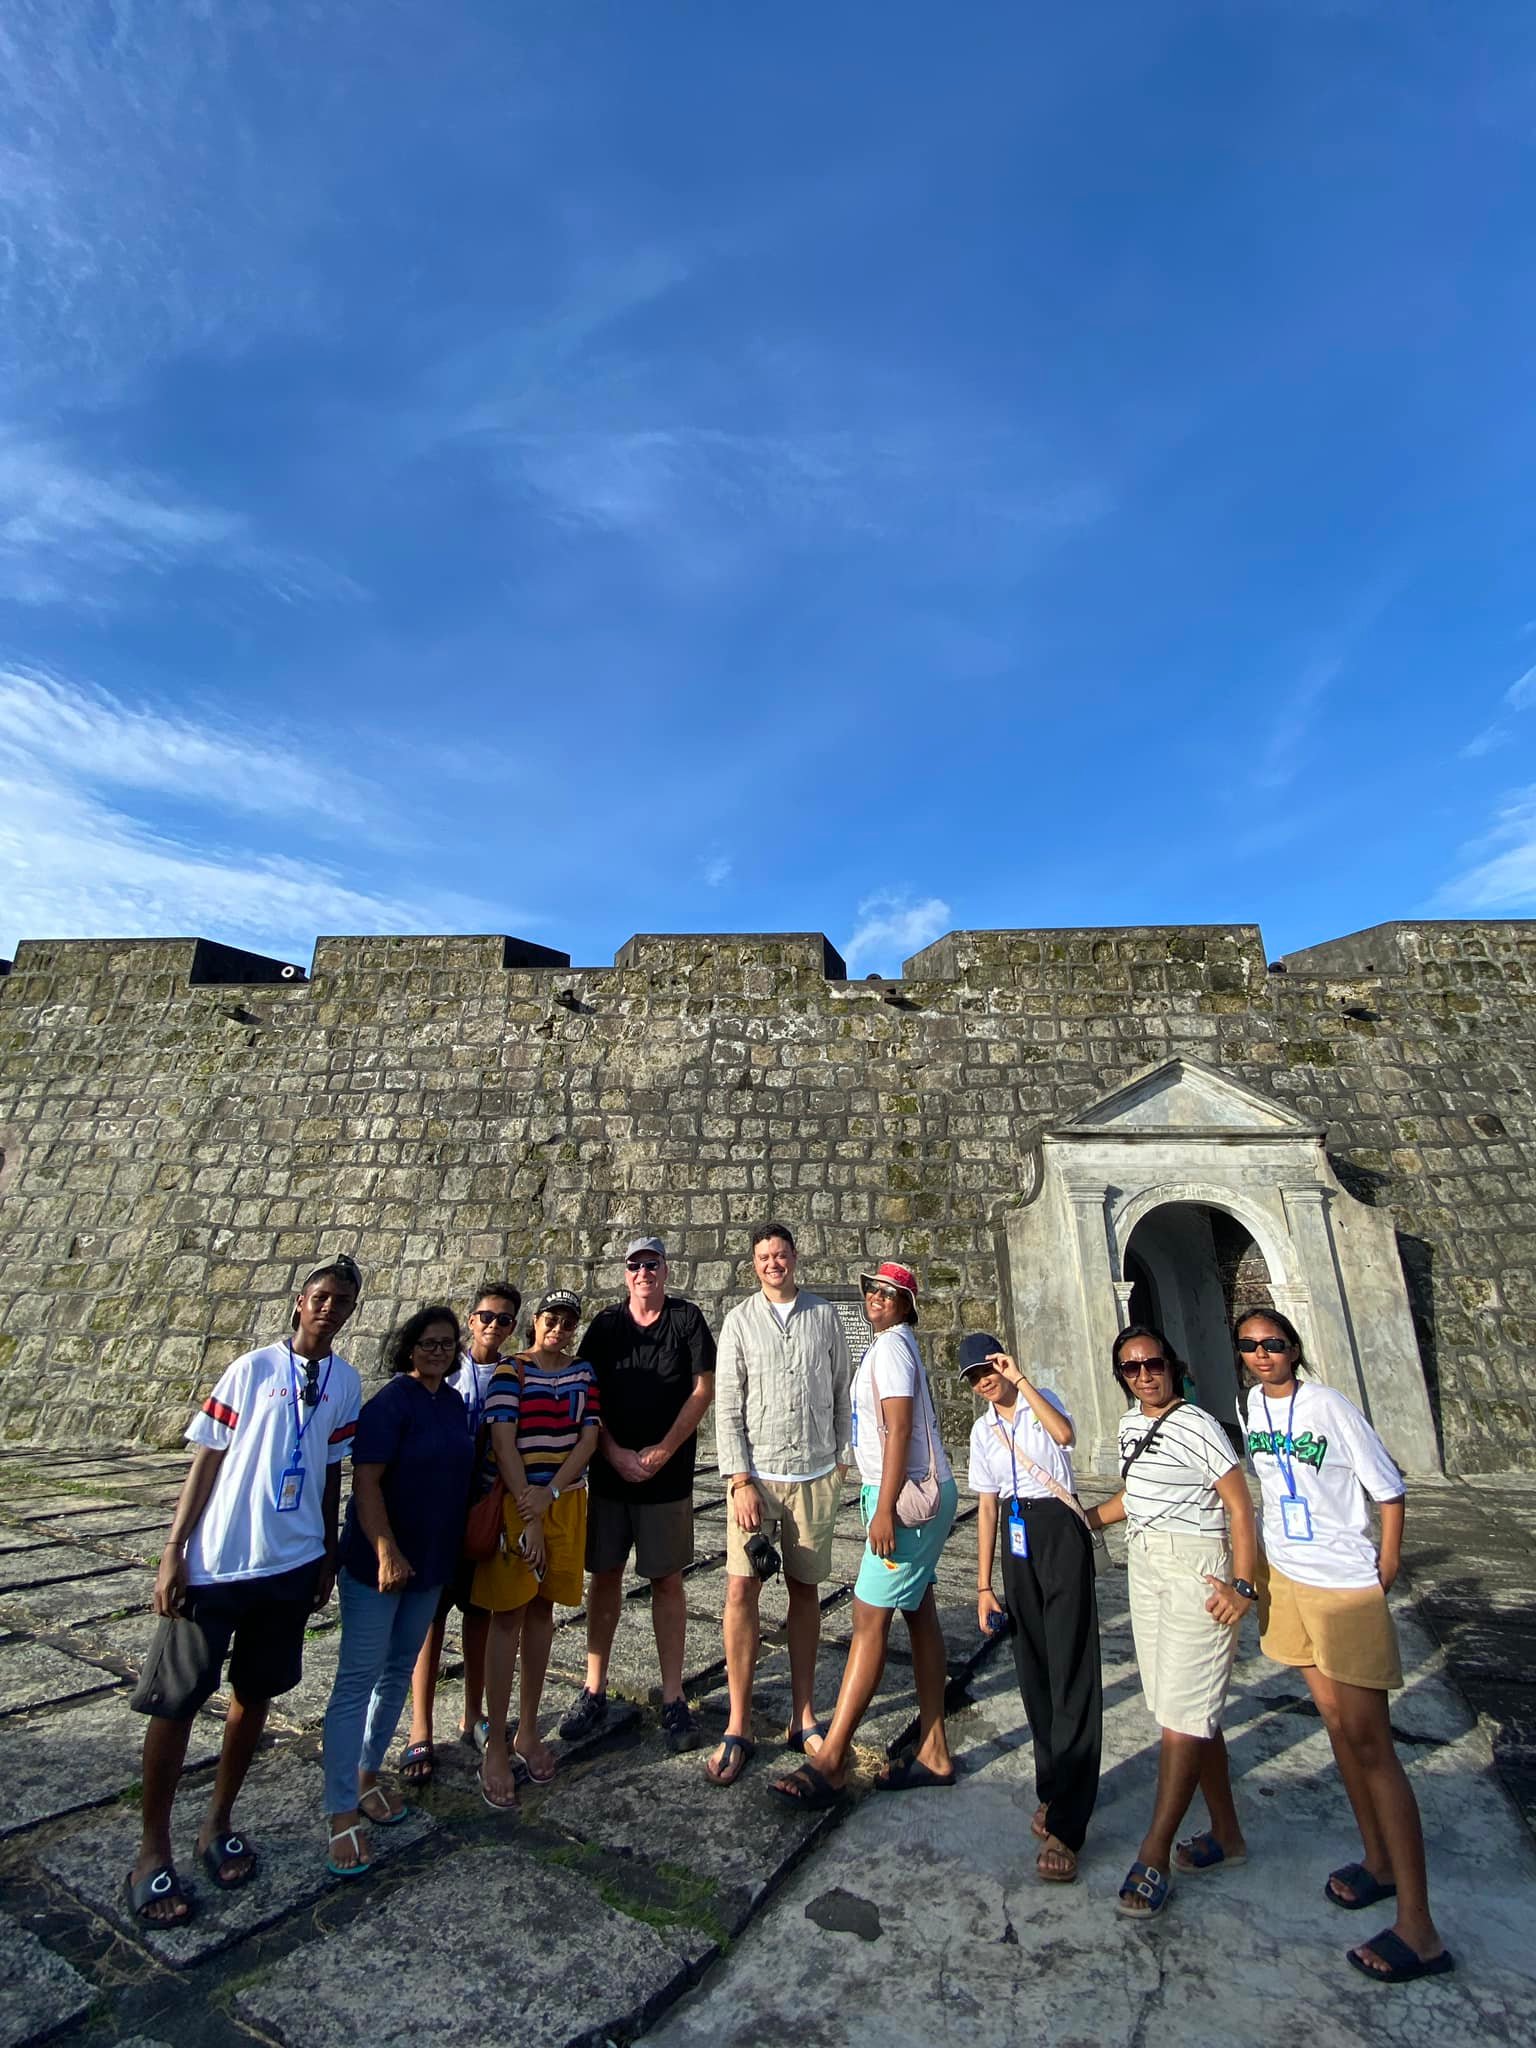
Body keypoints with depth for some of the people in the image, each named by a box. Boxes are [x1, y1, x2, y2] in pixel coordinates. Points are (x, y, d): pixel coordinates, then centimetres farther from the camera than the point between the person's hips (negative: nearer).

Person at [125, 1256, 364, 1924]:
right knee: (175, 1701, 5)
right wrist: (173, 1551, -9)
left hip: (292, 1565, 4)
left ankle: (218, 1823, 36)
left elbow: (331, 1474, 8)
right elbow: (206, 1460, -6)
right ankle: (153, 1849, 26)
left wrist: (329, 1557, 12)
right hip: (215, 1563, -3)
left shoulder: (346, 1381, 0)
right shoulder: (254, 1368, -11)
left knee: (254, 1693, 16)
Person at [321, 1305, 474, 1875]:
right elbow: (365, 1482, -22)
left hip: (431, 1562, 7)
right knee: (358, 1678, 1)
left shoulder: (454, 1403, 4)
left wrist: (458, 1547, 16)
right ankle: (342, 1814, 12)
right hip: (377, 1564, -7)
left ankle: (367, 1777, 36)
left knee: (398, 1672, 19)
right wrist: (386, 1551, -27)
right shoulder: (390, 1403, -19)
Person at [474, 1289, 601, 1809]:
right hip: (515, 1501, -4)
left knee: (542, 1611, 13)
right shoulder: (510, 1370, -8)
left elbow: (589, 1438, 0)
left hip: (565, 1502, 4)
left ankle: (528, 1730, 27)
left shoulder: (583, 1373, 4)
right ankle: (496, 1746, 14)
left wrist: (550, 1494, -13)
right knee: (508, 1616, 2)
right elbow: (503, 1442, -14)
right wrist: (528, 1519, -17)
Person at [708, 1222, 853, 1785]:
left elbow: (842, 1392, 8)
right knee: (741, 1591, -2)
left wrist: (842, 1460, 5)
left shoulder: (824, 1315, 2)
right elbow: (727, 1406, -4)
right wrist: (741, 1481, -8)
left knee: (805, 1591, 11)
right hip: (756, 1474, -1)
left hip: (815, 1476, 2)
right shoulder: (740, 1320, -2)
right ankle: (738, 1728, 13)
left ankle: (803, 1718, 25)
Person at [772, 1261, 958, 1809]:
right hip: (920, 1494, 10)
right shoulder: (894, 1344, 15)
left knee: (869, 1618, -7)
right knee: (919, 1615, 13)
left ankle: (830, 1763, -1)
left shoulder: (892, 1346, -14)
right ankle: (933, 1754, 21)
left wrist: (884, 1508, -23)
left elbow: (899, 1429, -21)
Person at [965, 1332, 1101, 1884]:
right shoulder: (983, 1431, 11)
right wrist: (984, 1586, 11)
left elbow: (1064, 1434, -27)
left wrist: (1021, 1379, -25)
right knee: (1032, 1669, 12)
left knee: (1071, 1670, -6)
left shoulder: (1041, 1401, -2)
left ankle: (1064, 1825, -1)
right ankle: (1052, 1790, 28)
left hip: (1058, 1528, -5)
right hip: (1015, 1537, 5)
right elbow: (987, 1507, 13)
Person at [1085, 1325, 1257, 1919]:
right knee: (1193, 1710, 15)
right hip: (1143, 1565, 7)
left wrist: (1243, 1586, -18)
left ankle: (1153, 1856, 5)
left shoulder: (1197, 1425, -14)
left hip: (1195, 1569, -7)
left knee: (1183, 1714, -3)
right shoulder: (1129, 1425, 9)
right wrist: (1084, 1519, 15)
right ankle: (1225, 1834, 30)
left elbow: (1240, 1507, -12)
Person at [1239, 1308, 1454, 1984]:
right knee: (1336, 1721, 17)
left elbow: (1389, 1490, -8)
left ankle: (1418, 1929, 7)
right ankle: (1377, 1860, 33)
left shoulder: (1329, 1406, -16)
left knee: (1369, 1743, -3)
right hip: (1286, 1579, 6)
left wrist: (1385, 1569, -9)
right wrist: (1261, 1571, 14)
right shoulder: (1250, 1405, 1)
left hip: (1345, 1586, -6)